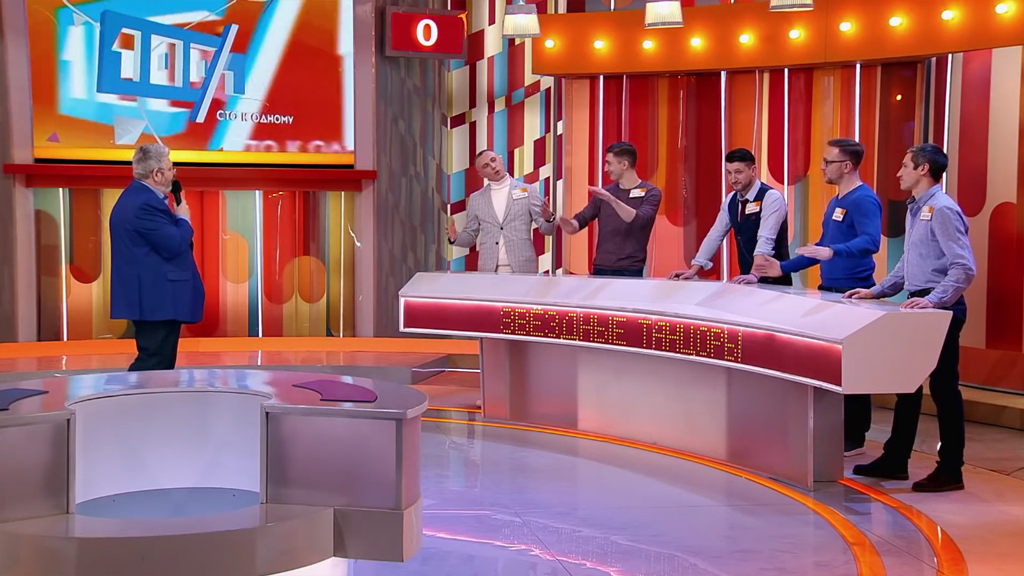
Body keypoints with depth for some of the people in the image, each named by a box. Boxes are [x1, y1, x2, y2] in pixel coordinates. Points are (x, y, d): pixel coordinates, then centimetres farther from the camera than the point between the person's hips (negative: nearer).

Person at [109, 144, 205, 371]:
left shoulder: (136, 197, 16)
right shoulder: (145, 203, -19)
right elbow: (174, 246, -21)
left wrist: (177, 220, 7)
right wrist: (183, 219, -6)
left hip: (150, 296, 11)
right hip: (157, 299, -11)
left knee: (157, 363, 14)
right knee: (154, 364, -9)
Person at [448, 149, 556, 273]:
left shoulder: (527, 191, 6)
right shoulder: (476, 199, 13)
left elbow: (546, 229, 2)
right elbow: (470, 236, 15)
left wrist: (548, 218, -21)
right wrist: (455, 237, -7)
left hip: (522, 269, -2)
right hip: (489, 271, 2)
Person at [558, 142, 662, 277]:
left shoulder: (650, 193, -3)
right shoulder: (604, 192, 12)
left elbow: (639, 221, -20)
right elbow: (582, 218, 9)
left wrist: (612, 200, -32)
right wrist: (571, 226, -15)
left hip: (631, 271, -4)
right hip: (601, 268, 4)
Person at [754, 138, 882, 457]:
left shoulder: (863, 199, -15)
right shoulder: (835, 201, 16)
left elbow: (870, 241, -30)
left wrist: (832, 252, -44)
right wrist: (784, 268, 20)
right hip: (830, 292, 10)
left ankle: (854, 438, 4)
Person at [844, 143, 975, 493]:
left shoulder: (943, 209, -15)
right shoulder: (914, 209, 16)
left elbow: (964, 268, -21)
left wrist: (934, 300, -28)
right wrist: (876, 291, 18)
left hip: (940, 310, -10)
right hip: (918, 308, 10)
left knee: (943, 387, -3)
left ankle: (950, 471, 6)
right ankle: (895, 460, 22)